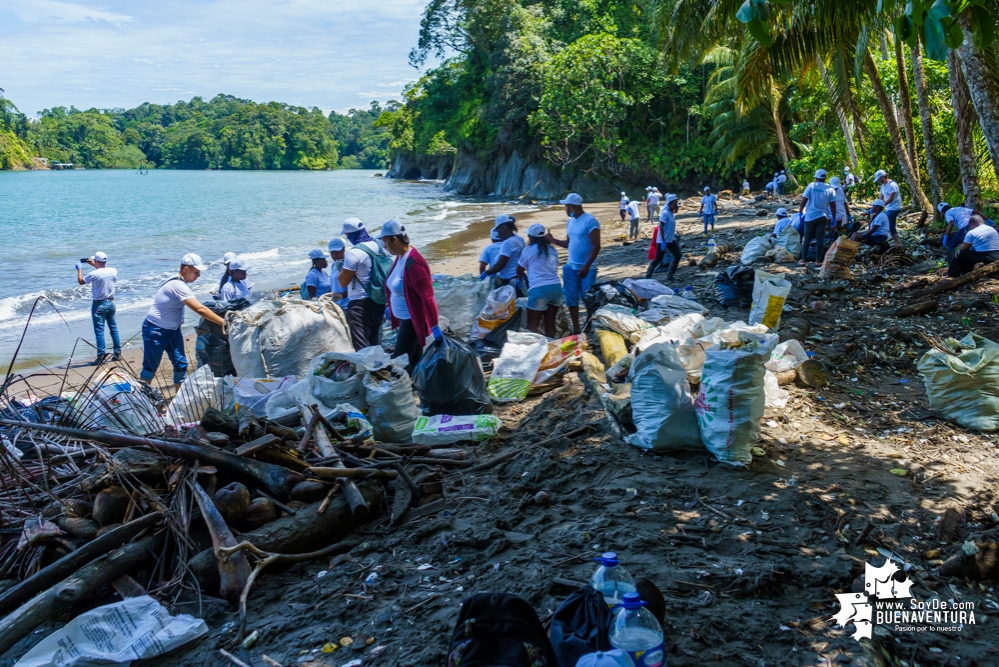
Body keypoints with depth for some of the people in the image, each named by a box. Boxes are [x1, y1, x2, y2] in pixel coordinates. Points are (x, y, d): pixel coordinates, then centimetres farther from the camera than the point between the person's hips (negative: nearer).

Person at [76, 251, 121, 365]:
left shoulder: (94, 274, -19)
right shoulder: (113, 271, -3)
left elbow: (81, 281, 0)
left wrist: (79, 269, 15)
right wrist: (94, 265, 28)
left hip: (99, 305, -6)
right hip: (111, 303, 6)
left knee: (99, 330, -4)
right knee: (113, 328, 14)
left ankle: (101, 356, -8)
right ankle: (118, 353, 18)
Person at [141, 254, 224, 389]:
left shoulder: (178, 281, 3)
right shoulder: (178, 285, -27)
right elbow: (200, 309, -34)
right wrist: (224, 323, -35)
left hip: (173, 330, 9)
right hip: (156, 331, -9)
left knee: (181, 364, 3)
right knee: (150, 367, 0)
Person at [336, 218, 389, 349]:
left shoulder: (353, 253, -19)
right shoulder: (377, 246, 4)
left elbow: (342, 282, -15)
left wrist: (341, 267, 2)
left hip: (360, 304, -8)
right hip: (379, 301, 8)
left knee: (361, 347, -5)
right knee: (374, 343, 18)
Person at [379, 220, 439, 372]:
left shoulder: (413, 262, -25)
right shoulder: (401, 256, 5)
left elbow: (427, 296, -27)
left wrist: (434, 325, -29)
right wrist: (391, 308, 30)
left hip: (412, 320, -9)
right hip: (404, 318, 9)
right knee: (414, 361, 15)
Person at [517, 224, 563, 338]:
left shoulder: (529, 250, 4)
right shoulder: (552, 250, 17)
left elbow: (519, 271, 14)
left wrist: (525, 277, 36)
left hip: (539, 289, -5)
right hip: (556, 287, 5)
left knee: (532, 326, -1)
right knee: (550, 323, 13)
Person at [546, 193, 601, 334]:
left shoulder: (590, 221, -14)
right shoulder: (571, 221, 10)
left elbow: (596, 246, -17)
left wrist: (586, 266, -21)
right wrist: (553, 240, 7)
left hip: (587, 268, -8)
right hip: (571, 267, 8)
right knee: (571, 299, 10)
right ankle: (576, 329, 19)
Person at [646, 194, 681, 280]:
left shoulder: (672, 214, 10)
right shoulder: (665, 213, -16)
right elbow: (661, 228, -21)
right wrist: (663, 241, -24)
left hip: (671, 240, 9)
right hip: (662, 241, -8)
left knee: (677, 256, 1)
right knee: (658, 259, -2)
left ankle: (669, 275, 9)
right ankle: (648, 276, 11)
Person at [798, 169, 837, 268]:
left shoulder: (811, 185, -4)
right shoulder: (830, 189, 1)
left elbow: (803, 201, -7)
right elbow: (833, 205, 3)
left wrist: (800, 212, 3)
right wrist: (834, 218, 11)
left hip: (810, 216, -1)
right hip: (822, 217, 1)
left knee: (807, 239, 5)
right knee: (820, 239, 4)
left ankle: (802, 260, 4)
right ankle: (818, 261, 5)